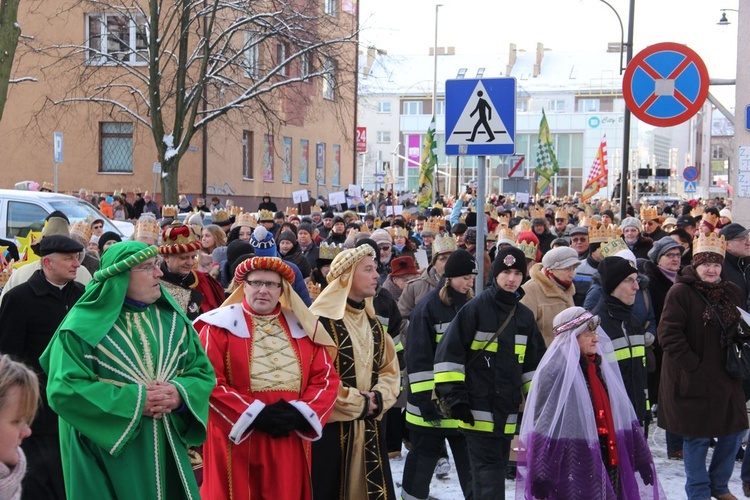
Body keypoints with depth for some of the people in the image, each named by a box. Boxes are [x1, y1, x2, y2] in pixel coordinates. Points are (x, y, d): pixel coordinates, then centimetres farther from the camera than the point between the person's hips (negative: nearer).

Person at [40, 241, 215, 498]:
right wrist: (133, 400, -20)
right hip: (105, 451, -5)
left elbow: (203, 372, 8)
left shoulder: (172, 318, 7)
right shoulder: (83, 326, -9)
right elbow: (63, 390, -16)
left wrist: (180, 394, -14)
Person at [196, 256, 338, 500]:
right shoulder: (221, 326, 0)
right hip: (237, 442, -3)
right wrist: (254, 414, -15)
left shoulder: (303, 326, 11)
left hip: (291, 444, 3)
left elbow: (326, 378, 7)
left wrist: (301, 413, -10)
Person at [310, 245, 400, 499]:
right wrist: (357, 403, -14)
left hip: (369, 427, 7)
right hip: (330, 426, -7)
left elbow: (390, 369, 14)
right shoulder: (320, 321, -14)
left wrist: (379, 398, -6)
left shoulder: (372, 323, 13)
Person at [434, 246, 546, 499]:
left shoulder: (525, 316, 12)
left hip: (508, 410, 6)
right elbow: (448, 353, -10)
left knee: (496, 466, 13)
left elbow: (534, 363, 21)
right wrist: (454, 395, -15)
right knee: (488, 468, -11)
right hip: (479, 408, -6)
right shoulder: (475, 308, -7)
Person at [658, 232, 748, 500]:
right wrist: (694, 367, -18)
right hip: (693, 380, -6)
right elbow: (669, 335, -17)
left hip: (725, 377, 6)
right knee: (697, 437, 2)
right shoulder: (680, 292, -12)